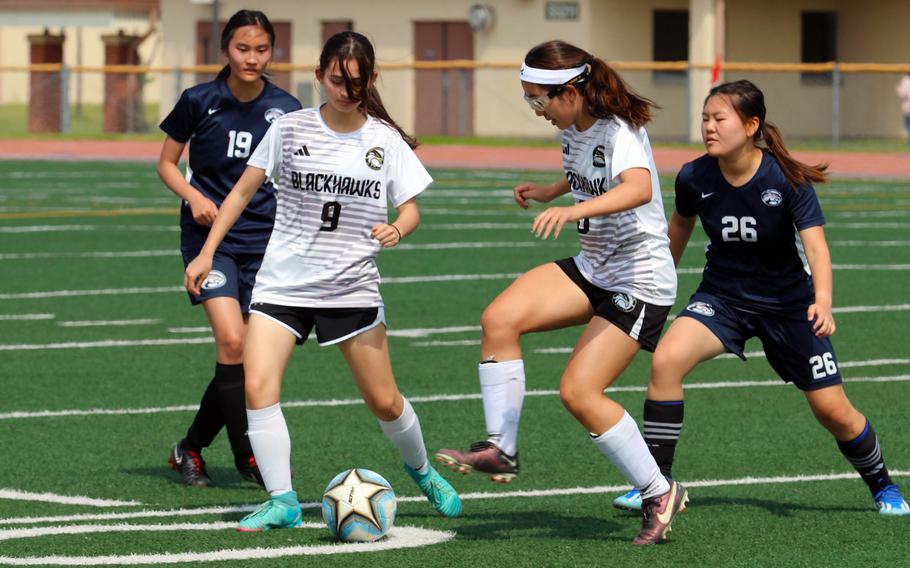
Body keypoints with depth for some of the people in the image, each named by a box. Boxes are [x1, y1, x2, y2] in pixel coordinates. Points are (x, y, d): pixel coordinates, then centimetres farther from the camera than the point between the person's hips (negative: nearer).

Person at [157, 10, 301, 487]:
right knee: (231, 341, -19)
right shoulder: (199, 102, -3)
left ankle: (190, 448, 18)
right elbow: (166, 164, 7)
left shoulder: (285, 110, 1)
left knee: (248, 357, 1)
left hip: (264, 241, 2)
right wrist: (194, 196, -11)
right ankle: (247, 454, -10)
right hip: (210, 236, -2)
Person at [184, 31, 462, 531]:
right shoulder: (290, 129, -1)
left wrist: (397, 229, -18)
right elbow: (242, 192, 5)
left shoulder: (385, 140, 1)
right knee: (258, 386, -18)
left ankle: (421, 471, 33)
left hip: (353, 288, 0)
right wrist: (207, 252, 0)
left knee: (384, 401, 4)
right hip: (283, 282, 0)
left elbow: (410, 209, 5)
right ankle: (282, 501, -11)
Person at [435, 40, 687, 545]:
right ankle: (500, 450, -7)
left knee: (578, 391, -15)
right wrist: (548, 193, 18)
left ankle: (659, 495, -2)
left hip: (640, 281, -8)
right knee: (500, 318, -12)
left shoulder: (619, 132, -21)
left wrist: (574, 209, -56)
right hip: (592, 270, 8)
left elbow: (639, 188, -44)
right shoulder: (573, 130, 4)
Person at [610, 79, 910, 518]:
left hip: (787, 301, -2)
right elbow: (681, 224, 8)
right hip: (722, 296, 2)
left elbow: (815, 244, -28)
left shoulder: (787, 179, -22)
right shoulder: (694, 178, -14)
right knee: (666, 359, -25)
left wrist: (822, 300, -45)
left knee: (832, 409, -1)